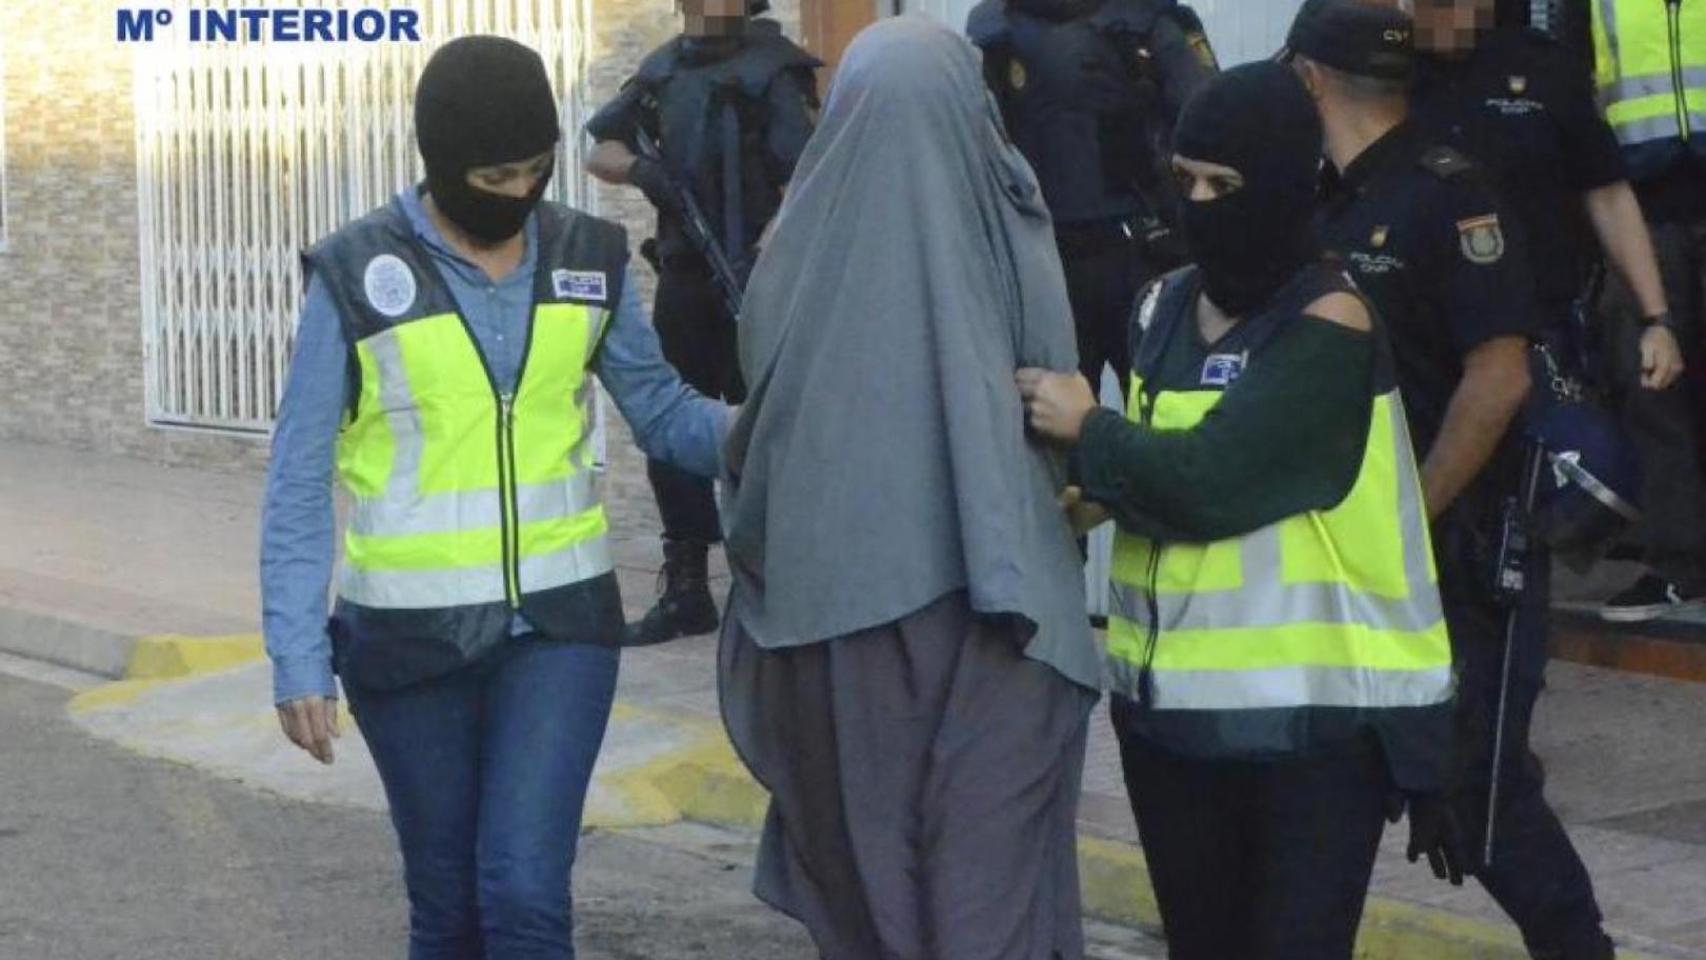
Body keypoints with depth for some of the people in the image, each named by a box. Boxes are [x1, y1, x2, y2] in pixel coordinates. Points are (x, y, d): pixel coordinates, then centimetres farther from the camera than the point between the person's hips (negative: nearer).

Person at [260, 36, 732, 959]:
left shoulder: (589, 257, 1)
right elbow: (299, 481, -6)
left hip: (559, 618, 1)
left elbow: (661, 411, 6)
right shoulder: (357, 276, -9)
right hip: (411, 635, -1)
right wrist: (298, 659, -11)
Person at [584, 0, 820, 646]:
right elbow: (600, 151, 20)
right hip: (682, 278, 7)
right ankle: (685, 591, 21)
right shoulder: (662, 71, 12)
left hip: (753, 283, -7)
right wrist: (640, 168, -1)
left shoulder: (771, 70, -8)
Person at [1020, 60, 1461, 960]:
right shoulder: (1166, 306, 9)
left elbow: (1211, 479, -21)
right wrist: (1110, 492, -3)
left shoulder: (1329, 324, -14)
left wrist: (1088, 430, -8)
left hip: (1313, 713, -7)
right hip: (1172, 700, 7)